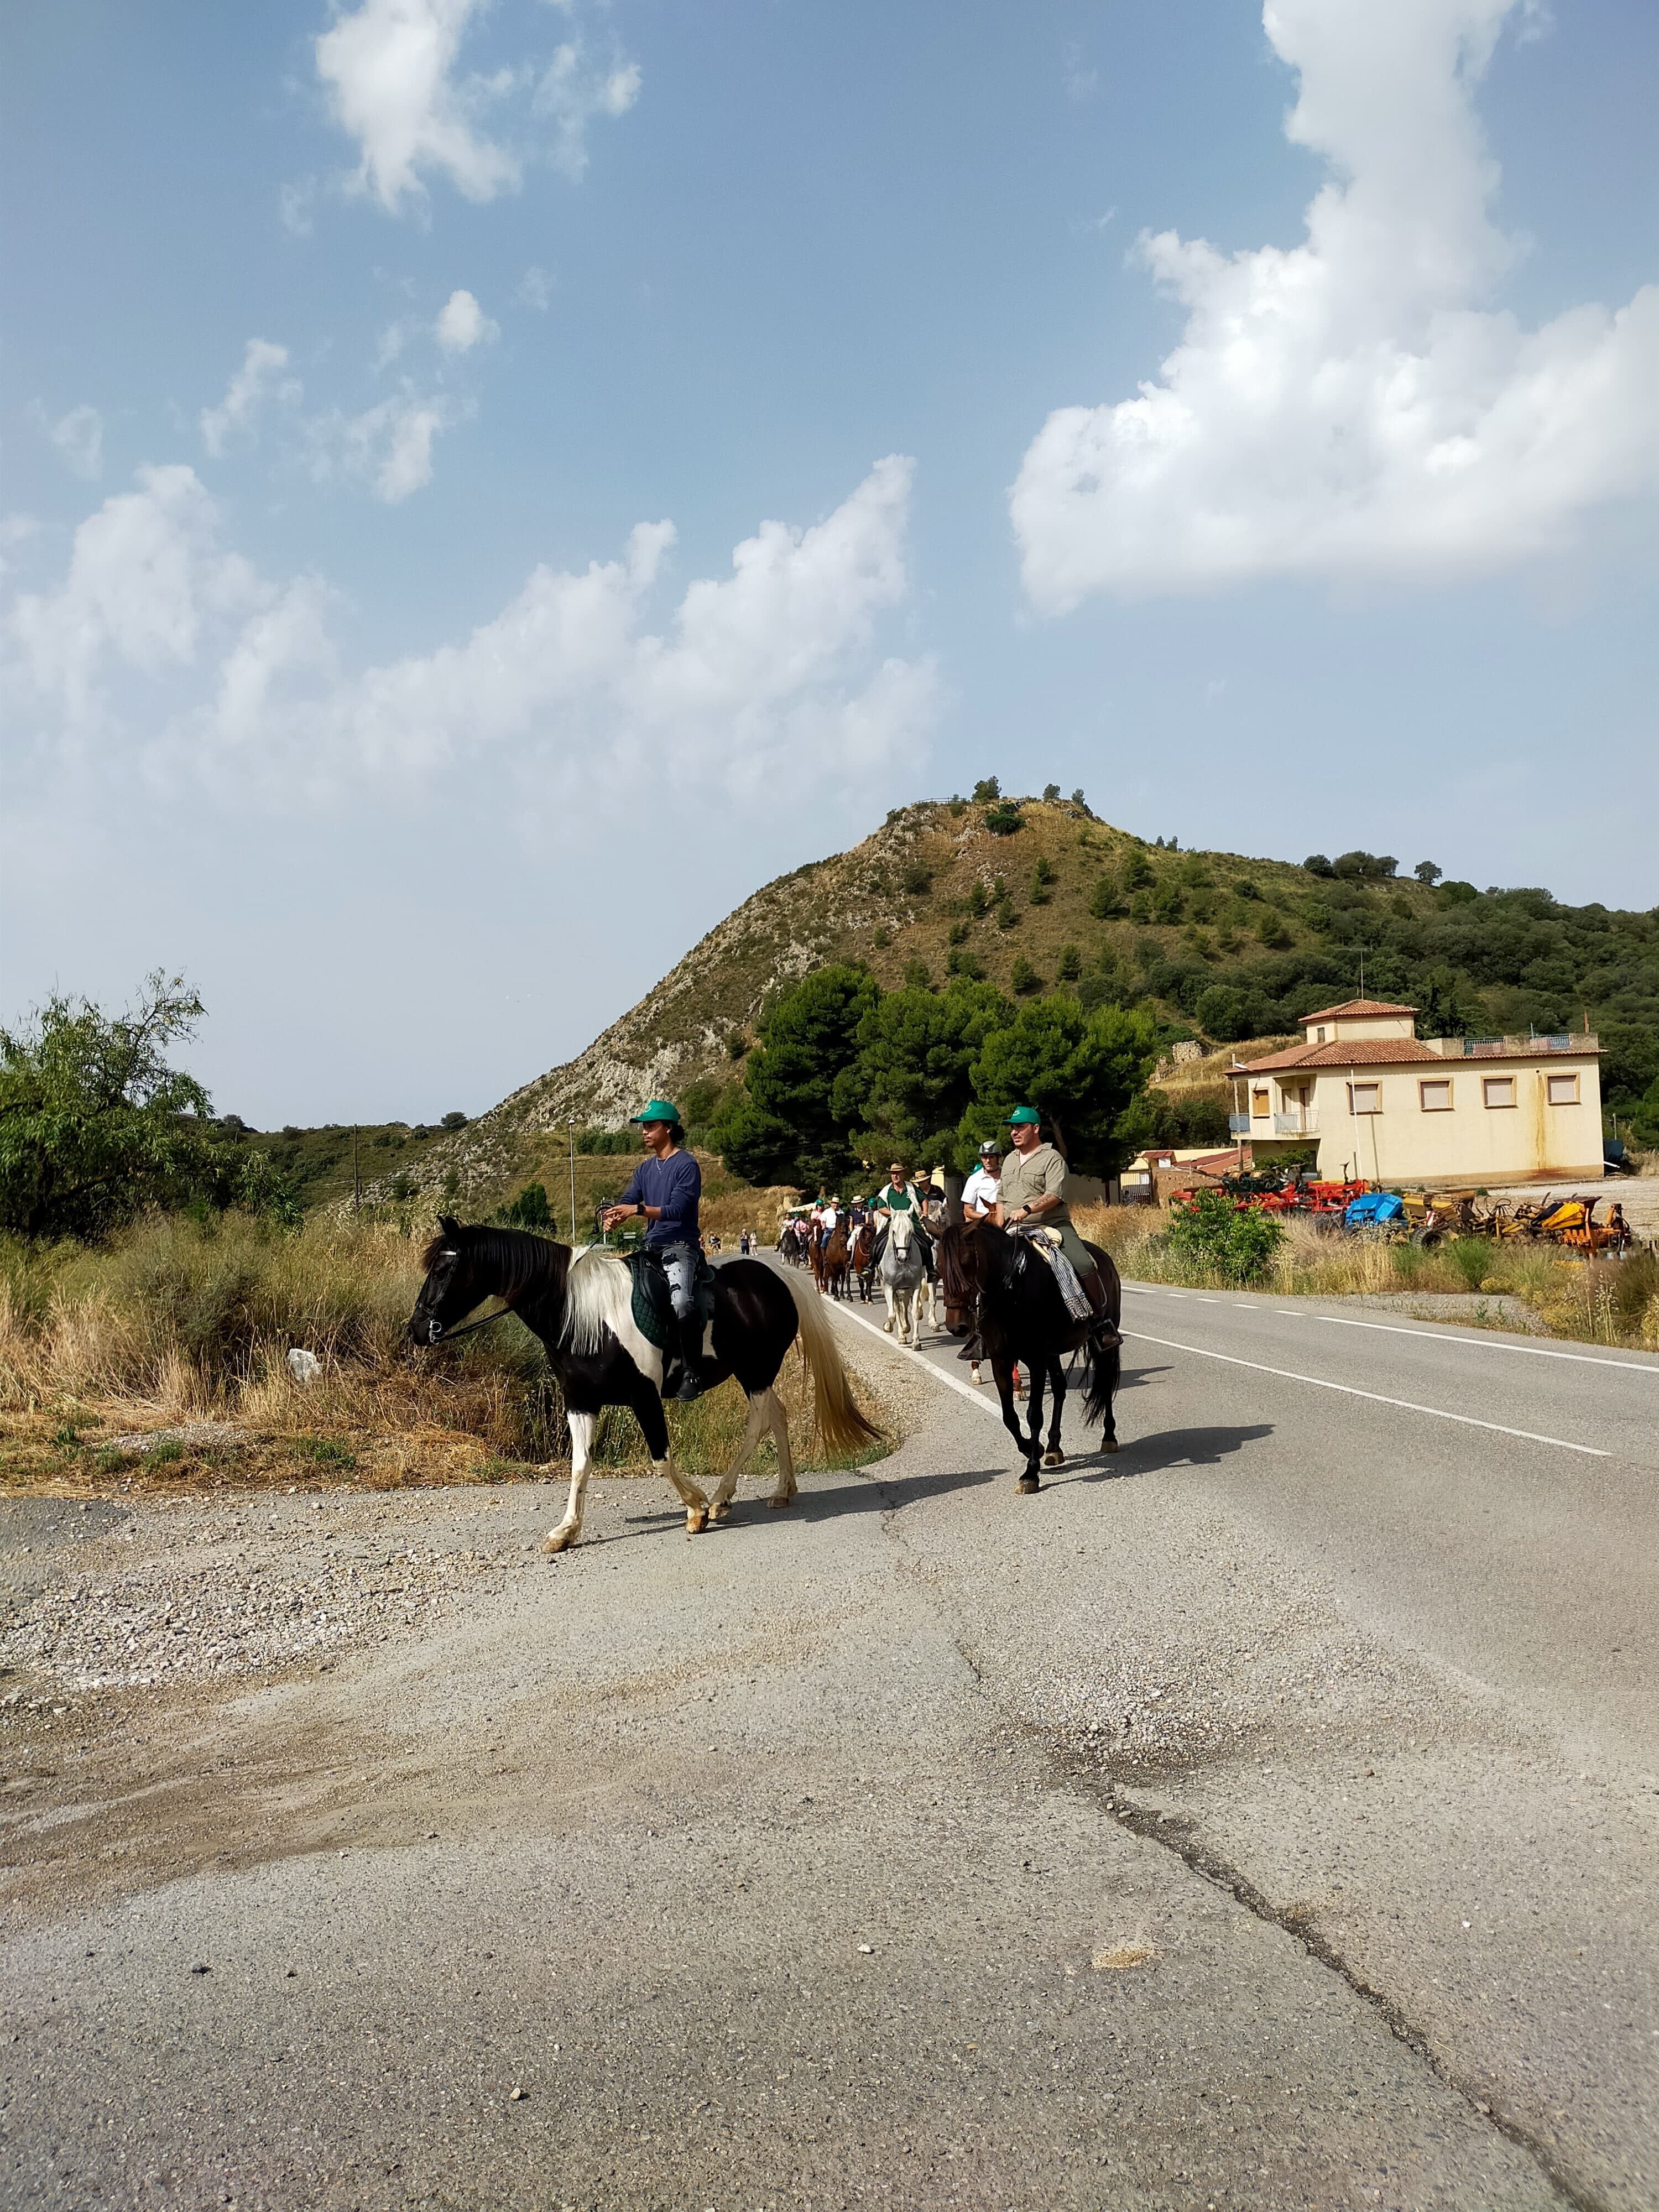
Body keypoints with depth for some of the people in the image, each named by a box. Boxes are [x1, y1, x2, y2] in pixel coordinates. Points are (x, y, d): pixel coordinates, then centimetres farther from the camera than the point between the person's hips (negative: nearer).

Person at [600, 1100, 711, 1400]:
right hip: (651, 1246, 9)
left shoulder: (687, 1165, -6)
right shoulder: (645, 1169, 18)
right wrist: (613, 1217, -17)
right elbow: (627, 1201, 7)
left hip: (679, 1245, -9)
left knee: (680, 1301, -32)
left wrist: (638, 1210, -27)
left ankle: (693, 1373, -23)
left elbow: (677, 1210, -16)